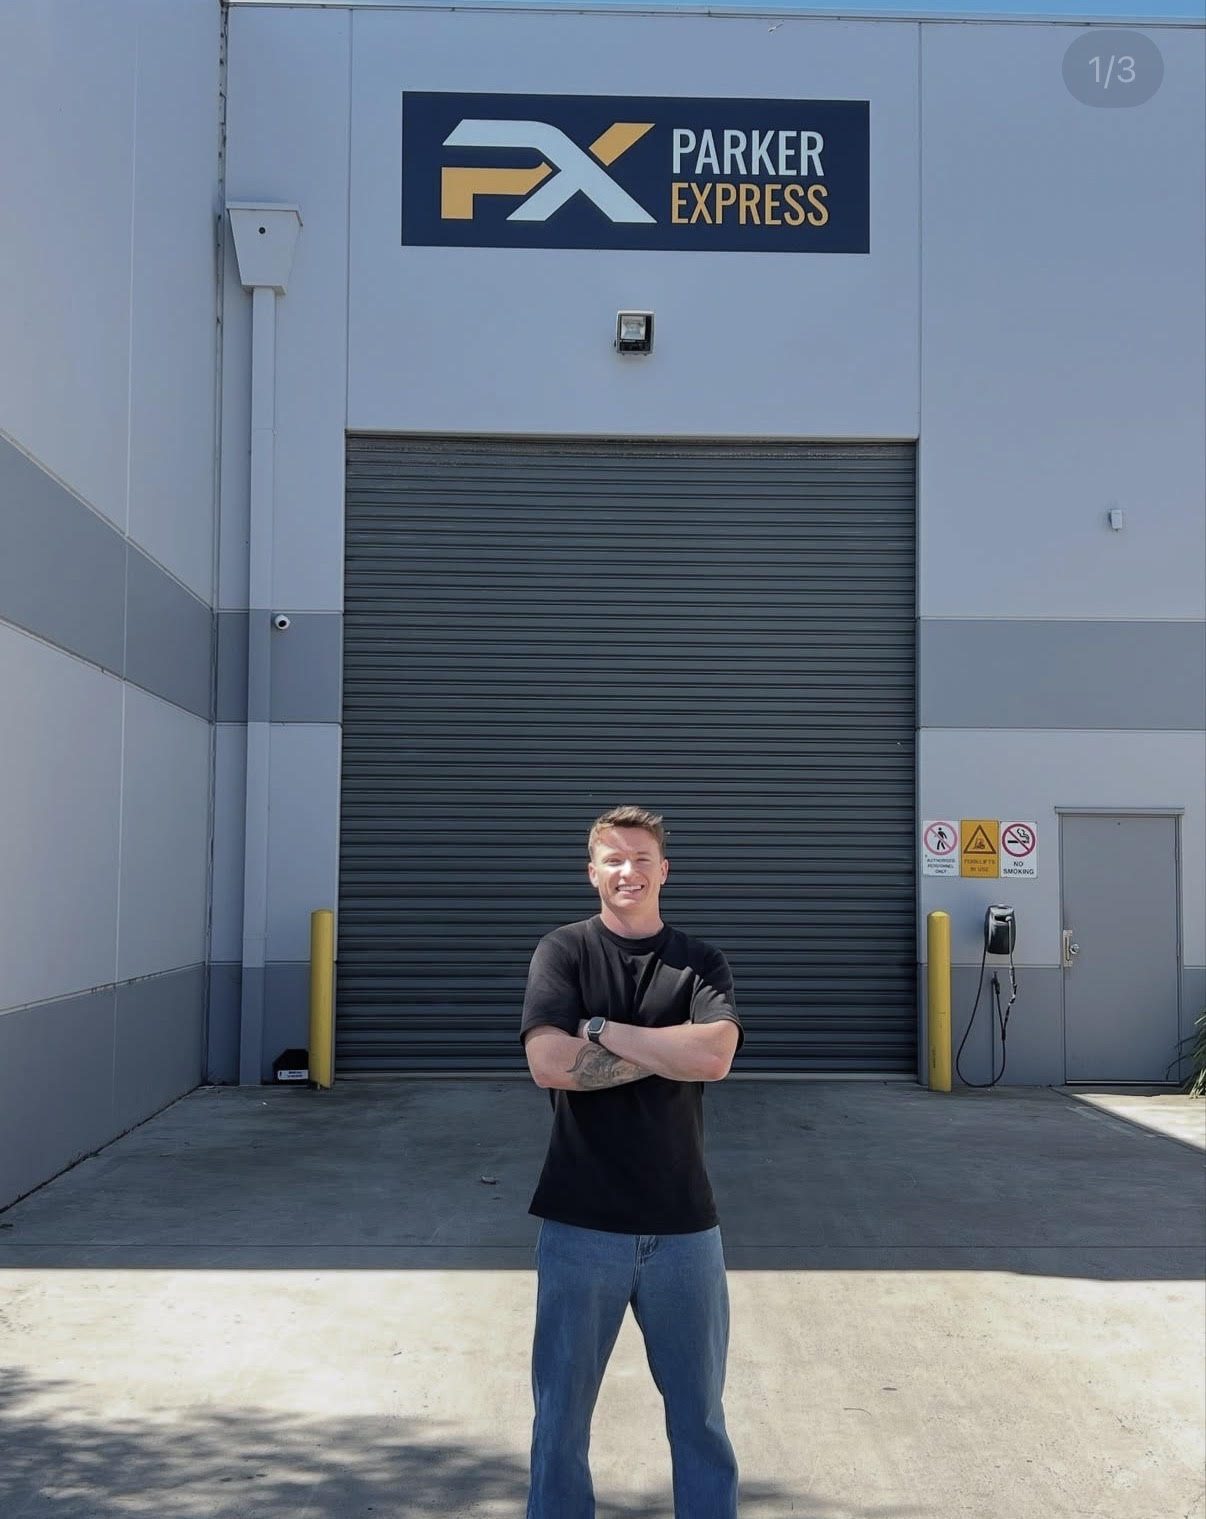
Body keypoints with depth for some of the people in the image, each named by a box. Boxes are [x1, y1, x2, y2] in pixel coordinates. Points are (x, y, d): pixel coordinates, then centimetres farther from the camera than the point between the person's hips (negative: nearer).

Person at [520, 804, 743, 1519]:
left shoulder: (701, 963, 5)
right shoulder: (563, 951, 1)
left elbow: (715, 1057, -14)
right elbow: (550, 1063, -14)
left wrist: (602, 1031, -11)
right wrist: (667, 1053, -10)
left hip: (683, 1223, 2)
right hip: (581, 1223, -1)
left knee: (700, 1412, 13)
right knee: (562, 1412, 9)